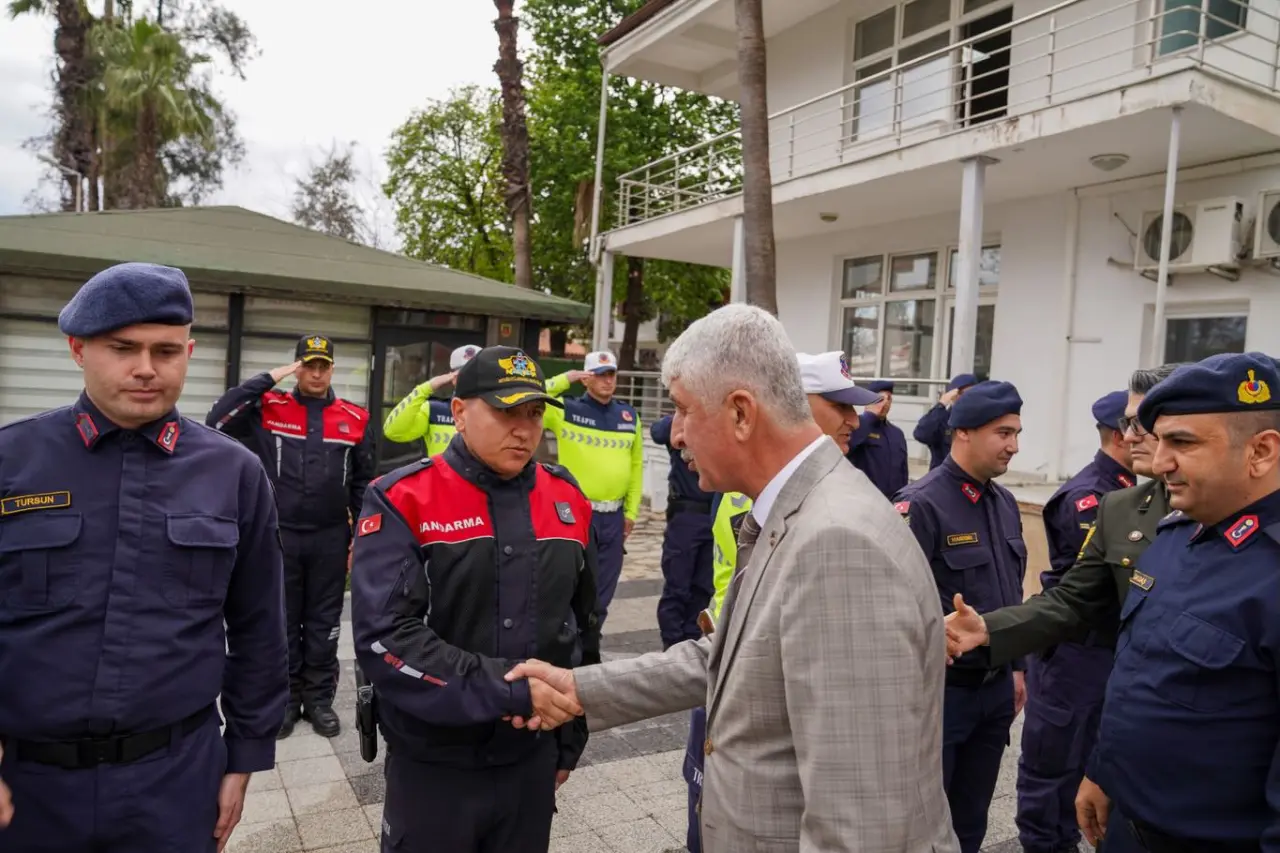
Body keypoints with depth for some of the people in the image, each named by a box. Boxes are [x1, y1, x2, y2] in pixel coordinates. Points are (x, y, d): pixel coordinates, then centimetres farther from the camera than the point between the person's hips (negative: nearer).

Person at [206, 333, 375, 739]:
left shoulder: (355, 419, 1)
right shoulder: (269, 409, -1)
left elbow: (364, 484, 6)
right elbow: (218, 420, -16)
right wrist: (268, 379, -14)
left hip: (331, 538, 1)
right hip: (280, 536, 0)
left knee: (324, 623, 10)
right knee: (283, 621, 10)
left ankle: (320, 698, 23)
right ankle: (287, 698, 24)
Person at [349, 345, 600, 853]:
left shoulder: (568, 500, 2)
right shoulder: (403, 501, -12)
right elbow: (383, 637, -22)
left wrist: (571, 740, 14)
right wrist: (507, 689, -25)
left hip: (533, 758, 4)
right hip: (432, 763, -3)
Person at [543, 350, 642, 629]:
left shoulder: (629, 416, 8)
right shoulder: (566, 410, -2)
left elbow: (636, 465, 11)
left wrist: (631, 511, 9)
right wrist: (564, 380, -13)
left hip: (614, 516, 4)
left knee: (602, 593, 13)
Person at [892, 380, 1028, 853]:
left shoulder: (1005, 502, 7)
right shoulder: (921, 504, -18)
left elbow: (1012, 595, 15)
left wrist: (1016, 667, 17)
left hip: (996, 688, 7)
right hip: (940, 688, -7)